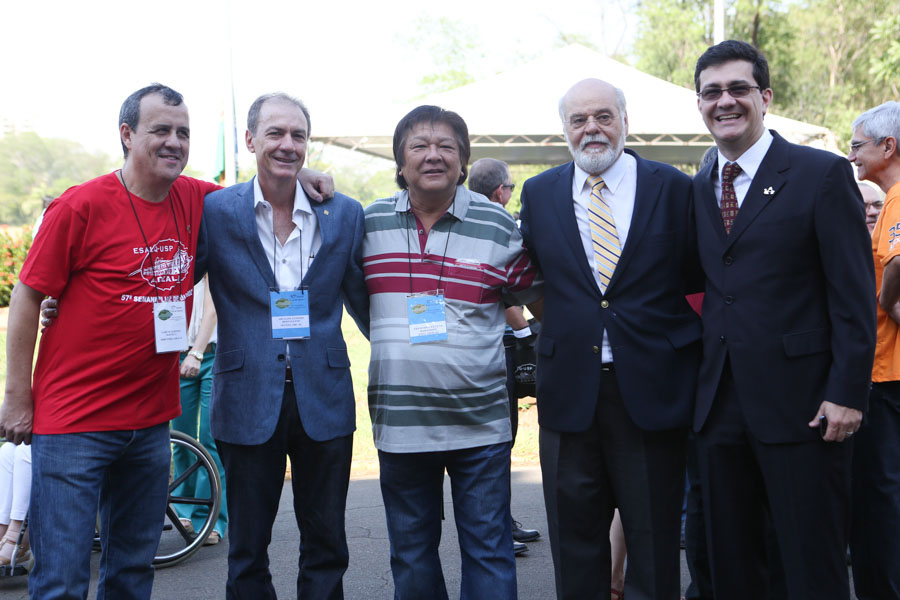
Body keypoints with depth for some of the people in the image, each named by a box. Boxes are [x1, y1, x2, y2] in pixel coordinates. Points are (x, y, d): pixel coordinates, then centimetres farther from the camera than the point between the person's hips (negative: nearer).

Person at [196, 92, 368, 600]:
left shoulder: (345, 214, 4)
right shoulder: (214, 211, -1)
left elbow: (365, 302, 10)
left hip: (324, 400, 2)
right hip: (248, 399, -1)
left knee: (327, 547, 12)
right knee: (247, 549, 11)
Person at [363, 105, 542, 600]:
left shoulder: (497, 225, 0)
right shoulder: (368, 223, 4)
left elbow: (537, 295, 8)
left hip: (481, 423, -1)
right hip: (399, 423, 2)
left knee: (488, 551, 4)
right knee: (411, 555, 14)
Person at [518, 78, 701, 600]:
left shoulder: (673, 188, 0)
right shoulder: (539, 193, 7)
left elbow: (698, 279, 3)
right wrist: (562, 332, 6)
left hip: (651, 388, -2)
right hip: (569, 391, 2)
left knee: (655, 542, 9)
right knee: (575, 543, 12)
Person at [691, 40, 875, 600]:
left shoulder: (824, 174, -4)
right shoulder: (698, 189, 12)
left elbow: (855, 296, -8)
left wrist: (847, 392, -14)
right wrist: (699, 381, 6)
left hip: (802, 405, -5)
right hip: (722, 404, 5)